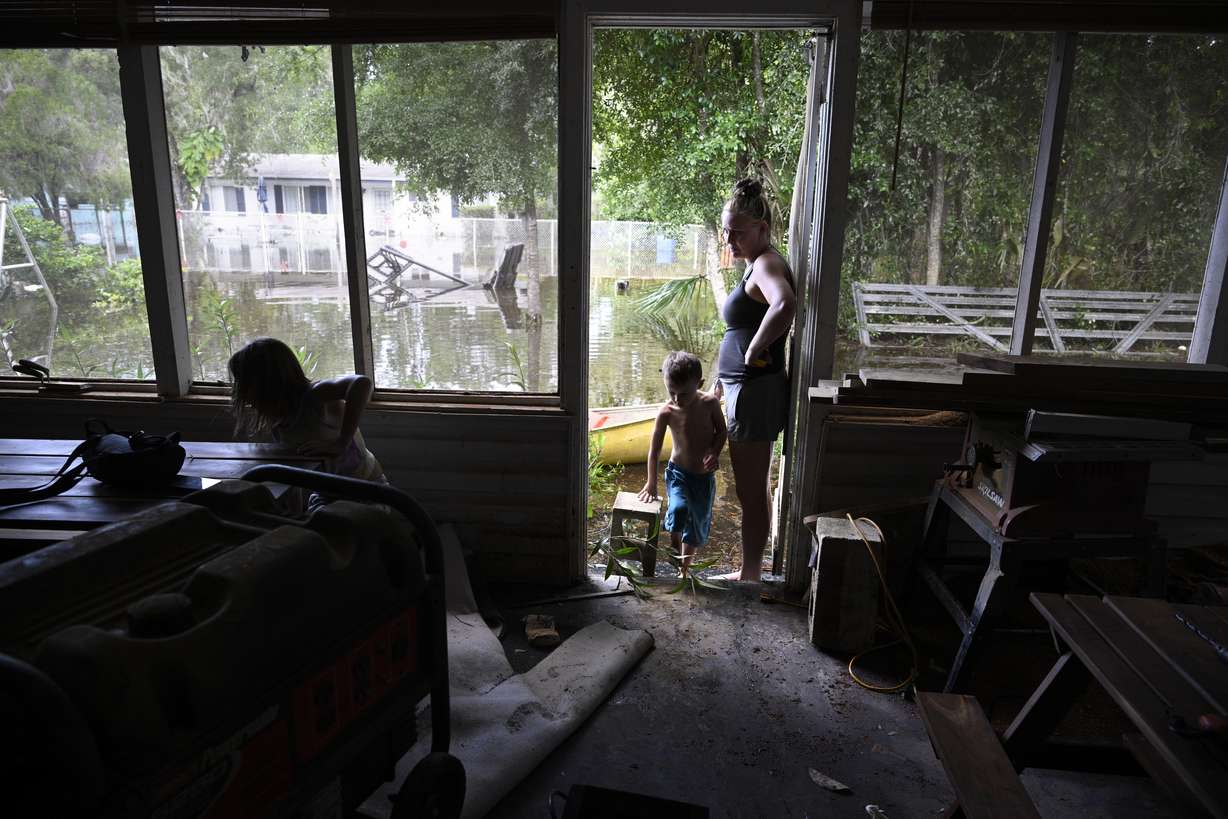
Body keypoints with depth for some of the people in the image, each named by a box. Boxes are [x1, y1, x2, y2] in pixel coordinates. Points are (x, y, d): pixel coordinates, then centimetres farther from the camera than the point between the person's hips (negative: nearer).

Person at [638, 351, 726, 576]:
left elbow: (721, 431, 1)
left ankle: (684, 568, 30)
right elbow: (655, 449, -10)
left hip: (705, 475, 2)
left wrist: (714, 453, -18)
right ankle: (674, 544, 1)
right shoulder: (667, 412, -16)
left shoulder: (710, 403, -12)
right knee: (679, 509, -28)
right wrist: (651, 482, -8)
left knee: (698, 523, 9)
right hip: (678, 473, -2)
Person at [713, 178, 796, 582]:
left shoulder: (766, 263, -16)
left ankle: (749, 576, 17)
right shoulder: (757, 266, 15)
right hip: (747, 389, 11)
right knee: (756, 490, 19)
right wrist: (723, 379, 24)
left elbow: (785, 306, -40)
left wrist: (752, 352, -27)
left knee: (750, 494, 2)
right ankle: (752, 570, 32)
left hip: (756, 392, -11)